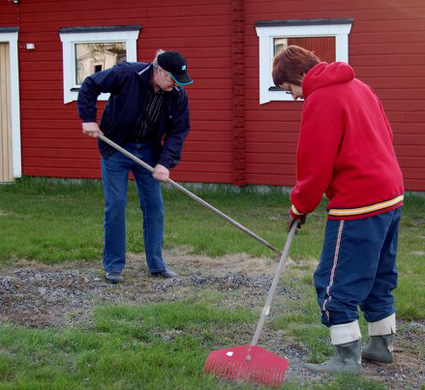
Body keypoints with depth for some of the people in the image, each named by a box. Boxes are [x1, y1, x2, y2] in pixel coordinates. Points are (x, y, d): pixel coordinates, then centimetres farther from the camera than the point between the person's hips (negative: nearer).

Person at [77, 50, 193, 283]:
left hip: (148, 151, 4)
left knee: (154, 206, 3)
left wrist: (165, 162, -18)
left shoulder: (178, 95, -11)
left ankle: (156, 264, 13)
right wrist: (88, 119, -18)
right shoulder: (127, 74, -22)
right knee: (115, 206, -4)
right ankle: (113, 266, 6)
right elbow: (90, 85, -12)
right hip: (116, 148, -4)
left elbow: (178, 131, -6)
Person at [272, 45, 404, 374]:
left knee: (336, 283, -1)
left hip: (358, 204, -10)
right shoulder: (359, 87, 14)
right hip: (391, 197, 10)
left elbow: (315, 165, -14)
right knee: (379, 277, 19)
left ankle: (348, 358, 3)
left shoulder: (320, 100, -13)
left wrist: (300, 206, 1)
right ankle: (383, 345, 29)